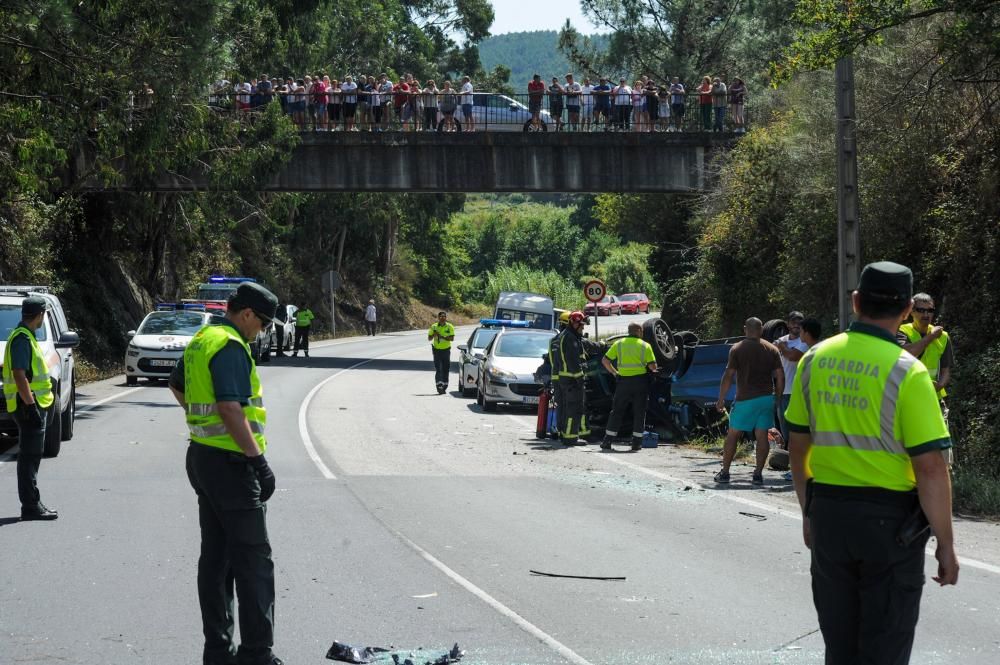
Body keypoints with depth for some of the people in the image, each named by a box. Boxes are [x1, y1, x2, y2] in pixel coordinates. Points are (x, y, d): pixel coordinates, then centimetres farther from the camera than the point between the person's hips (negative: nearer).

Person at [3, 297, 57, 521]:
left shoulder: (25, 337, 17)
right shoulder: (22, 339, -16)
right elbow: (19, 376, -22)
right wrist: (31, 405, -24)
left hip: (33, 405, 10)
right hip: (29, 407, -10)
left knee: (31, 456, 14)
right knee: (29, 457, -8)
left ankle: (33, 504, 19)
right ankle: (30, 507, -8)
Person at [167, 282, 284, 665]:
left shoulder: (201, 341, 13)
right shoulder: (230, 348, -17)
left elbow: (177, 385, 31)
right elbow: (231, 409, -26)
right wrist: (259, 461, -25)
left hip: (203, 457, 10)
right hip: (231, 462, -10)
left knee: (215, 557, 12)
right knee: (253, 560, -5)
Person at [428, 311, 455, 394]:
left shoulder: (450, 327, -1)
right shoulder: (434, 327, 1)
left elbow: (452, 338, -10)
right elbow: (429, 338, 7)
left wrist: (441, 336, -21)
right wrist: (434, 335, -15)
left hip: (446, 350, 1)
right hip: (437, 350, -1)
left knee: (446, 369, 7)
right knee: (438, 369, -9)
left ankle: (444, 387, 17)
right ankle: (439, 387, -16)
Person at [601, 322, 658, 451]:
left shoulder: (619, 344, 4)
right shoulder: (645, 345, -1)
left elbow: (605, 360, 2)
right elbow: (653, 366, -7)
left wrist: (614, 372, 14)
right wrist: (654, 371, 16)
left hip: (624, 381, 2)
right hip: (640, 380, -1)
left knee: (617, 411, 9)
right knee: (639, 413, 8)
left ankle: (607, 441, 6)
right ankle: (636, 442, 6)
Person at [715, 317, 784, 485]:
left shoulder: (737, 349, -4)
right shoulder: (772, 350, 5)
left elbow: (728, 376, -7)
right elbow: (780, 377, 3)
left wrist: (721, 399, -1)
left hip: (745, 399, -3)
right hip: (766, 398, 3)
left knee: (733, 435, 7)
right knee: (762, 436, 5)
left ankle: (724, 473, 9)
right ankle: (758, 474, 2)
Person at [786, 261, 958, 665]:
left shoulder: (815, 360, 1)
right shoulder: (907, 371, -15)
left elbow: (798, 447, 10)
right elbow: (930, 468, -17)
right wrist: (945, 544, -9)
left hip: (828, 511, 5)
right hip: (889, 520, -5)